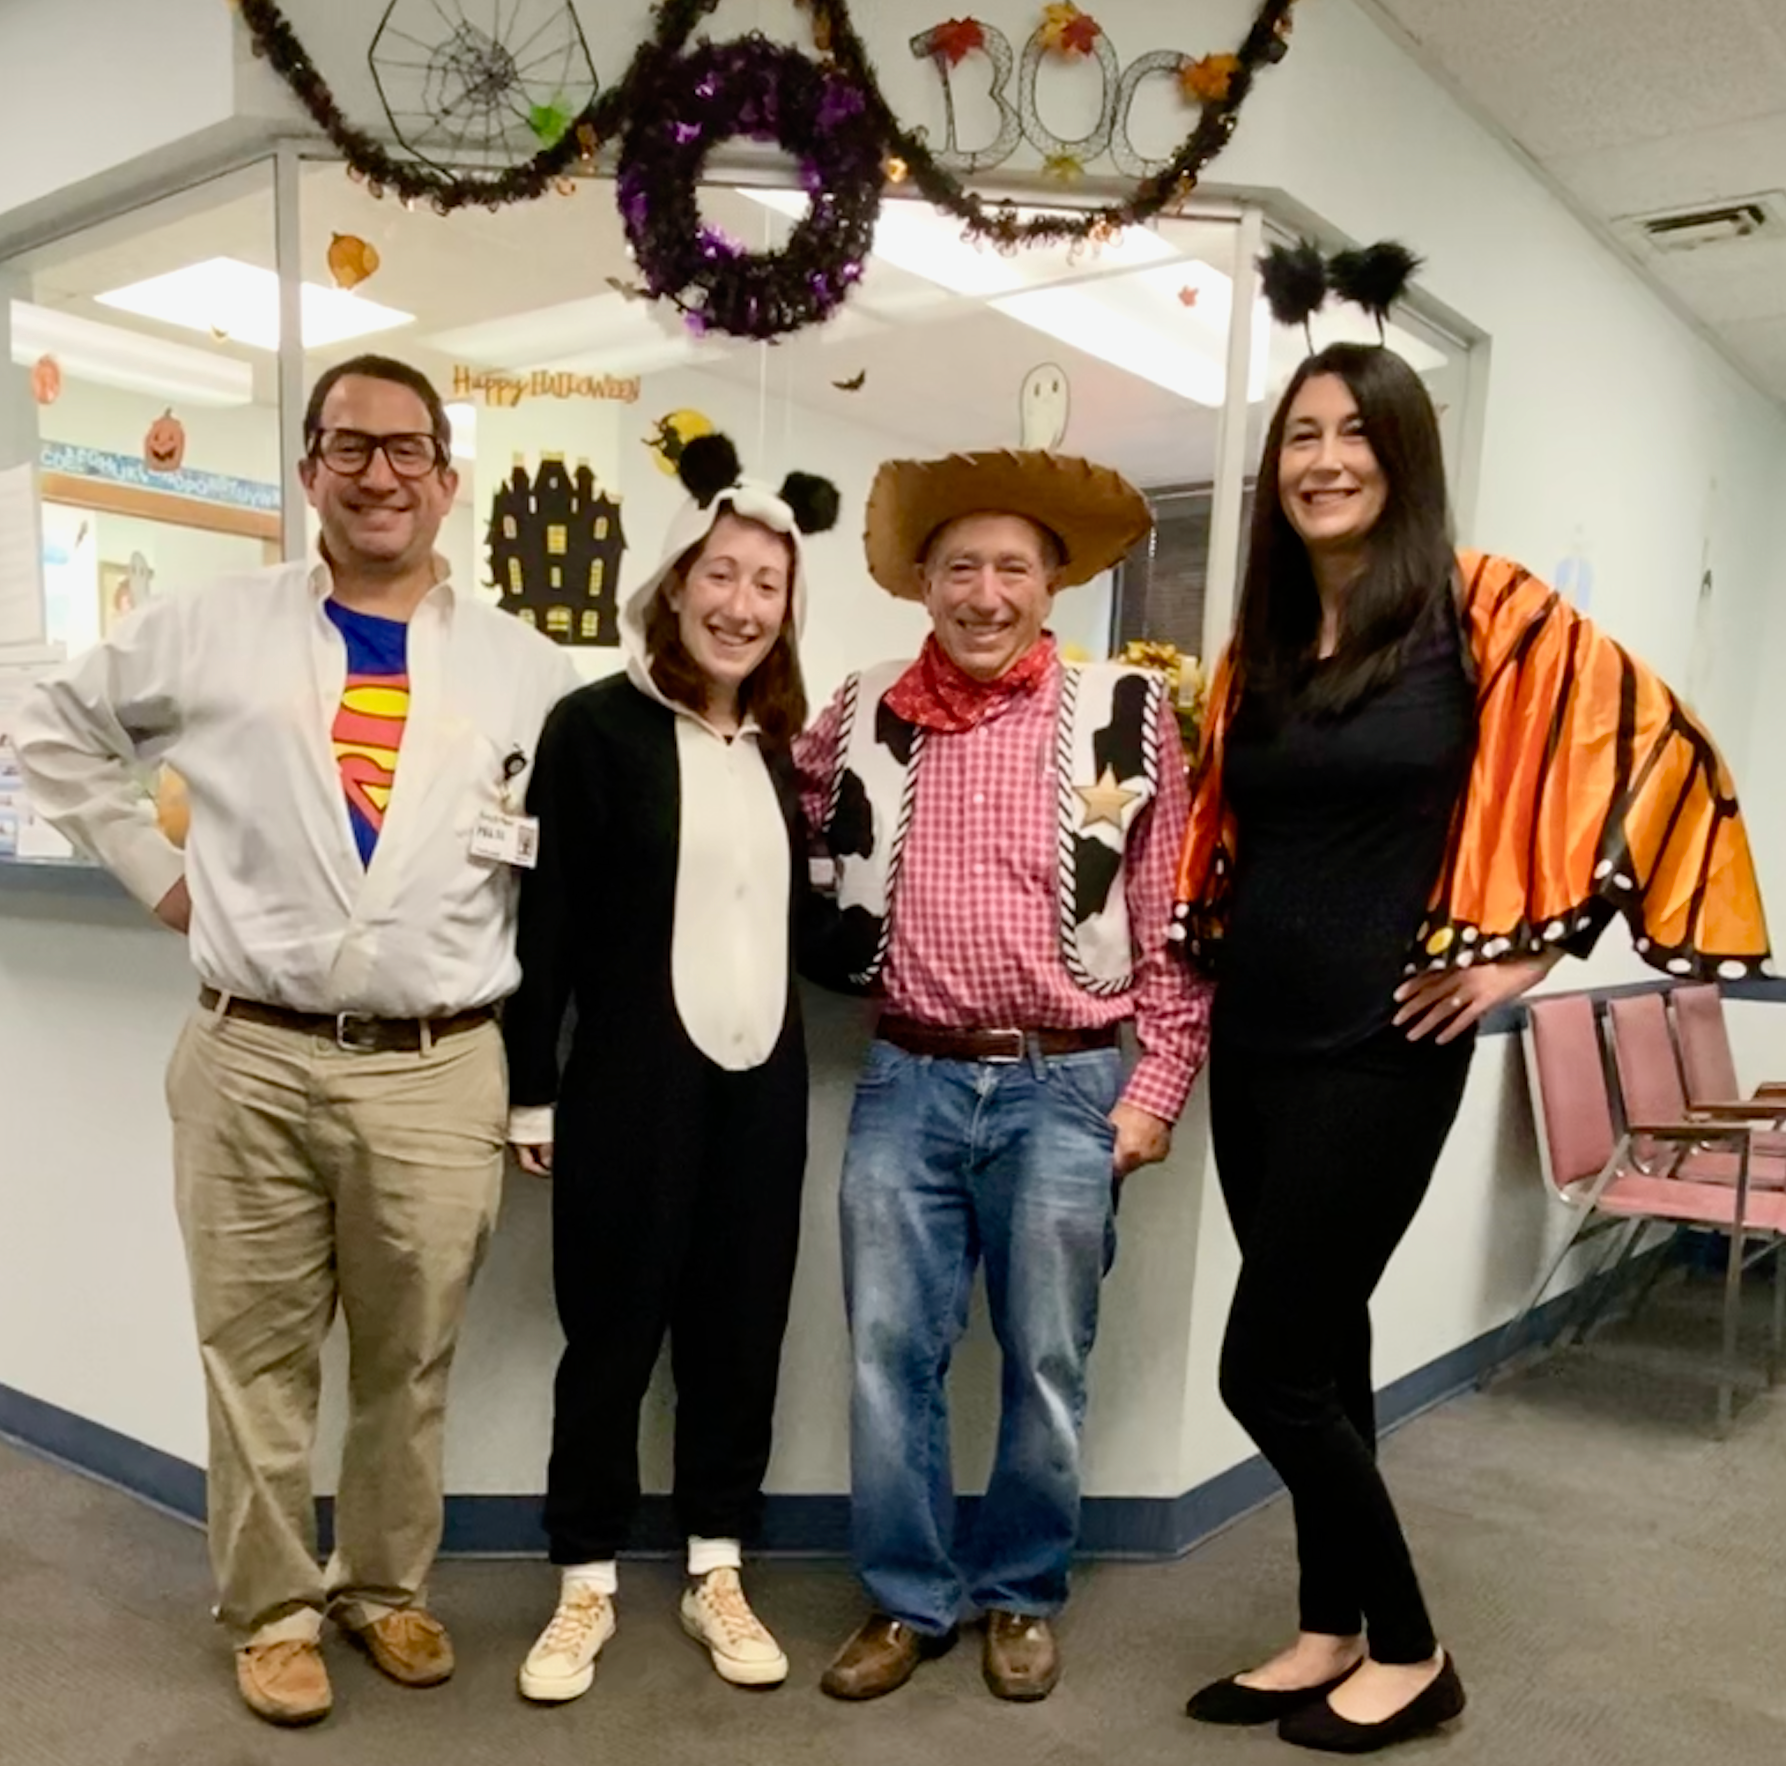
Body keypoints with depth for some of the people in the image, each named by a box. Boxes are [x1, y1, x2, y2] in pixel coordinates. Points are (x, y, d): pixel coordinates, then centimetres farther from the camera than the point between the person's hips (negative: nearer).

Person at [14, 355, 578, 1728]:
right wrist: (156, 869, 8)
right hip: (252, 1060, 0)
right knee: (256, 1355, 12)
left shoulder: (529, 670, 4)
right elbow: (56, 732, 18)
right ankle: (274, 1607, 32)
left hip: (439, 1074, 0)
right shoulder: (210, 632, 4)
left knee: (409, 1362, 13)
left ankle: (388, 1588, 35)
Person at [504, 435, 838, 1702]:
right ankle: (586, 1586, 25)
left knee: (741, 1330, 12)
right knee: (613, 1330, 7)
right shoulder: (598, 725, -6)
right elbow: (547, 918, -7)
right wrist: (534, 1092, -8)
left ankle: (718, 1575, 29)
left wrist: (832, 812, 2)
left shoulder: (783, 742, 10)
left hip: (763, 1082, 5)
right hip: (631, 1081, -5)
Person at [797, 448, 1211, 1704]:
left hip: (1066, 1088, -2)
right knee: (890, 1355, 9)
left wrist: (1158, 1084, -4)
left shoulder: (1127, 715, -3)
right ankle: (909, 1598, 29)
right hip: (907, 1082, 3)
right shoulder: (865, 717, 4)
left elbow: (1175, 922, -2)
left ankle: (1023, 1597, 32)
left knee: (1046, 1365, 10)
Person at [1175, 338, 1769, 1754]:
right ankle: (1334, 1633, 32)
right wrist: (1214, 942, 8)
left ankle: (1410, 1652, 21)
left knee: (1268, 1369, -2)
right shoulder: (1259, 647, 9)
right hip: (1256, 1041, 6)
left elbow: (1657, 750, -11)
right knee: (1320, 1349, 15)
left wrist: (1529, 946, -11)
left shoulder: (1485, 611, -8)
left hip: (1380, 1049, -6)